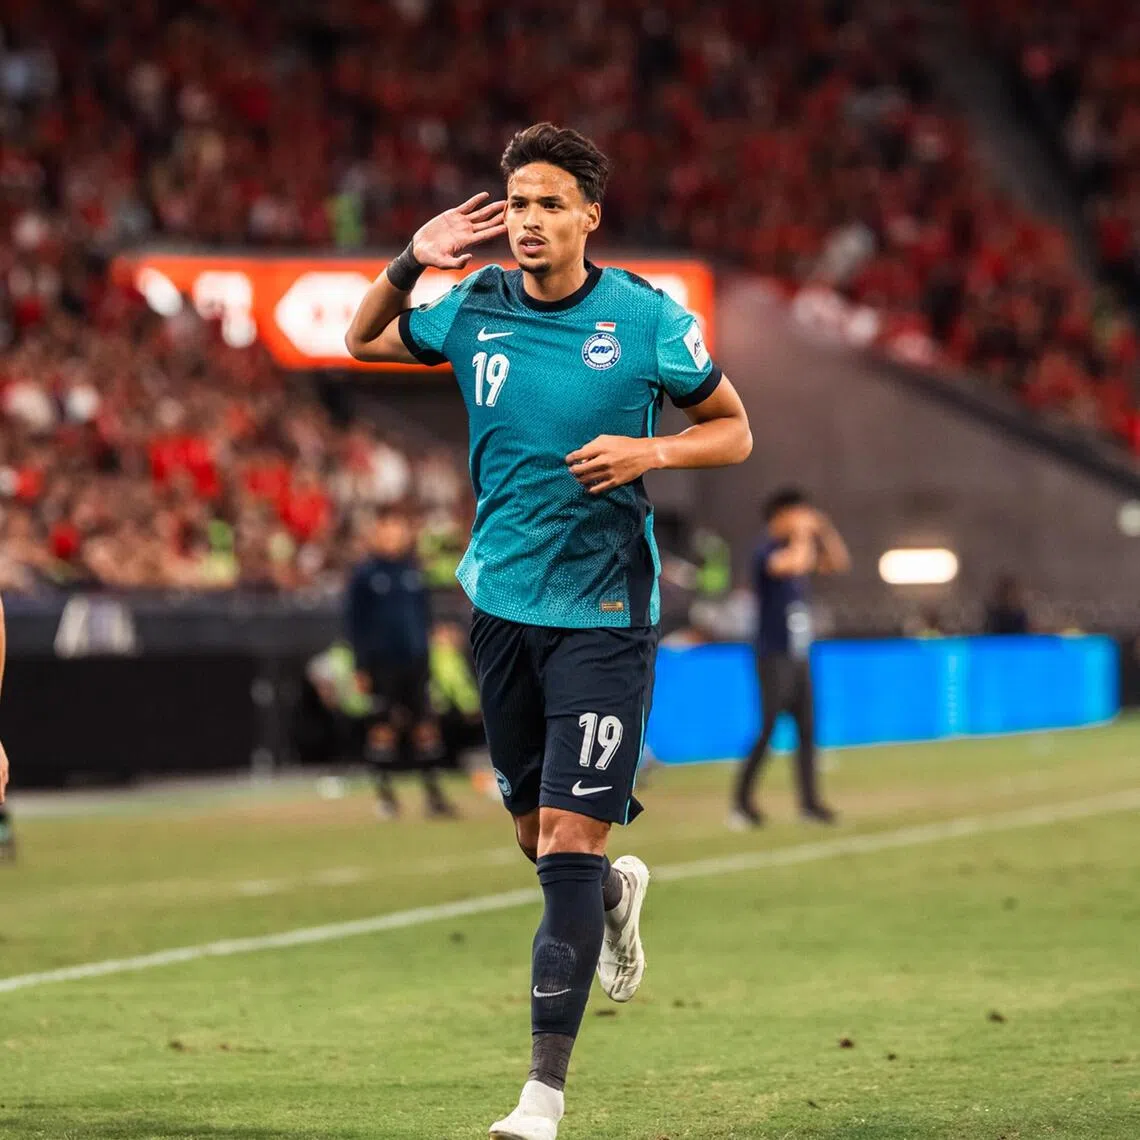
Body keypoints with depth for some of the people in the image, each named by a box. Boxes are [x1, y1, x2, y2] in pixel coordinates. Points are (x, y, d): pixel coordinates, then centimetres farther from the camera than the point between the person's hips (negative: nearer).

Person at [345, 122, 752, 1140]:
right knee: (535, 831, 14)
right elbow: (363, 340, 19)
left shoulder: (647, 318, -6)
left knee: (570, 843, -12)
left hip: (604, 611, -4)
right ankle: (616, 893, 50)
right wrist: (411, 263, 0)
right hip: (502, 600, 4)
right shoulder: (473, 309, 2)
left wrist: (651, 452, -15)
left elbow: (734, 429, 4)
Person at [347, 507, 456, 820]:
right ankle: (384, 791, 6)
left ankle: (432, 791, 6)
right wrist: (361, 665, -7)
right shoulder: (365, 574, -3)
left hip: (415, 662, 4)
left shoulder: (412, 570, 10)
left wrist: (427, 651, 11)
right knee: (384, 726, -1)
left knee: (425, 724, 2)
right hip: (383, 662, -4)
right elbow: (356, 622, -3)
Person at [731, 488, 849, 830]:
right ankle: (742, 803, -4)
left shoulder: (799, 547, 13)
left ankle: (809, 801, 11)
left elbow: (838, 563, 19)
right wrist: (802, 534, -18)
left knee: (807, 729, 7)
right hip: (775, 657, -8)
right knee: (768, 729, -10)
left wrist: (824, 530, 7)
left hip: (799, 657, 8)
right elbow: (794, 565, -33)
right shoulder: (766, 551, -12)